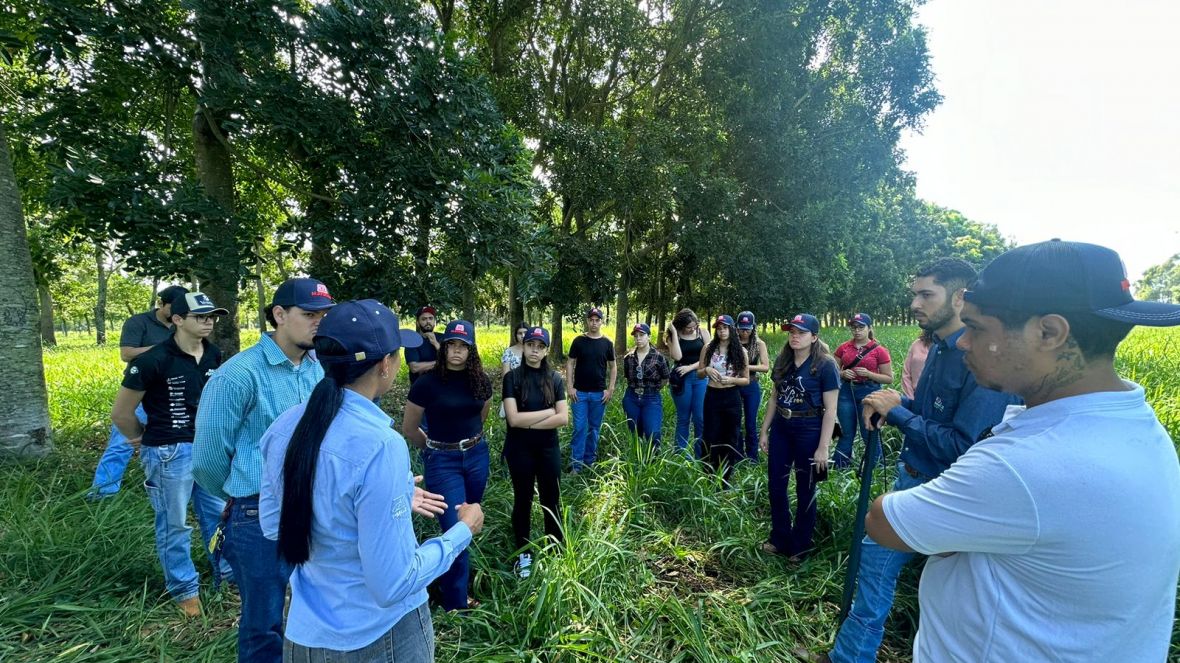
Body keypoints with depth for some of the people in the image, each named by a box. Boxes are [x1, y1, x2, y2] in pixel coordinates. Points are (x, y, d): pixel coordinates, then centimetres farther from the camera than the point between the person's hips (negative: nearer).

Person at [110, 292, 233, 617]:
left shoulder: (214, 356, -1)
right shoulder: (153, 360, -17)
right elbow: (121, 413, -7)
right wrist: (146, 439, 4)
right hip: (169, 452, -5)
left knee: (218, 512, 17)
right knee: (174, 524, 11)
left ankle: (228, 571, 34)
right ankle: (184, 588, 28)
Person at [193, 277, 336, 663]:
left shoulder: (319, 369, 0)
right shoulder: (239, 374, -16)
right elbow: (207, 460, -8)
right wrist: (243, 497, 5)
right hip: (261, 517, -5)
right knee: (265, 625, 15)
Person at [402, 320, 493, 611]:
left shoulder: (481, 381, -2)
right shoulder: (428, 382, -15)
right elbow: (409, 429, -4)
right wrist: (434, 449, 8)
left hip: (476, 456, 5)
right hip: (442, 462, -5)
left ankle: (447, 577, 43)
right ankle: (456, 603, 14)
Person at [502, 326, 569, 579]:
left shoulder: (555, 379, -2)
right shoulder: (512, 377, -9)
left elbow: (563, 418, -9)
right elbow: (514, 419, -18)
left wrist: (530, 422, -15)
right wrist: (549, 411, -14)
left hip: (548, 448, 2)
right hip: (520, 449, -2)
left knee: (551, 500, 12)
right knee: (523, 500, 13)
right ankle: (523, 553, 30)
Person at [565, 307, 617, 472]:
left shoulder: (607, 343, 2)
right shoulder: (579, 341, -2)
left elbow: (613, 367, 6)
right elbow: (570, 363, 0)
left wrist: (610, 389, -2)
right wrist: (570, 387, -7)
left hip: (599, 393, 2)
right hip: (580, 392, -1)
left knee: (594, 428, 10)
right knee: (579, 428, -2)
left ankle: (589, 461, 23)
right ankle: (576, 463, 4)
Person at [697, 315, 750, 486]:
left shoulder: (740, 351, -1)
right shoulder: (708, 348, 0)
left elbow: (746, 380, 2)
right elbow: (699, 374, 7)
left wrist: (732, 379, -16)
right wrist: (706, 369, -15)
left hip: (731, 398, 0)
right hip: (712, 397, 0)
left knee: (730, 438, 8)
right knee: (710, 436, 5)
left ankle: (725, 479, 23)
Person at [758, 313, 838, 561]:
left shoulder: (825, 365, -12)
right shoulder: (782, 361, 4)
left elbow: (830, 410, -12)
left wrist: (823, 447, -15)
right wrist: (764, 431, 9)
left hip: (809, 431, -5)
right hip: (781, 429, 5)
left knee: (805, 491, 10)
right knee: (775, 486, 12)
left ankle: (800, 547, 28)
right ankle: (780, 540, 32)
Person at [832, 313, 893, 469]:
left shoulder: (879, 350, -4)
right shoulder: (844, 347, 3)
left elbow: (889, 378, -2)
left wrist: (869, 374, -16)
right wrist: (843, 373, -9)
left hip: (869, 392, -2)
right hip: (846, 392, 2)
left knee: (869, 434, 6)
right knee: (846, 434, 11)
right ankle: (839, 470, 22)